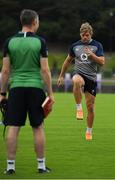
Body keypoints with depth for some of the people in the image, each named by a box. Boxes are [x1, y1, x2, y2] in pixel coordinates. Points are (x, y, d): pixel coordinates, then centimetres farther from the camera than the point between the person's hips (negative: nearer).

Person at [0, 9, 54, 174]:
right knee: (38, 128, 7)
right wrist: (50, 93, 0)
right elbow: (45, 70, -6)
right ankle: (41, 165, 10)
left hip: (16, 88, 1)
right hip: (36, 87, -1)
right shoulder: (40, 42, -3)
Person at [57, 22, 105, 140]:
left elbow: (102, 62, -7)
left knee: (90, 106, 2)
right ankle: (79, 108, -28)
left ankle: (89, 131, 20)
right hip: (79, 74, 0)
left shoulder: (97, 45, 1)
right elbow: (68, 61, 19)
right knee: (77, 81, -41)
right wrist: (61, 75, 21)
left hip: (91, 78, 0)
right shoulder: (75, 46, 6)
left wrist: (92, 55, -22)